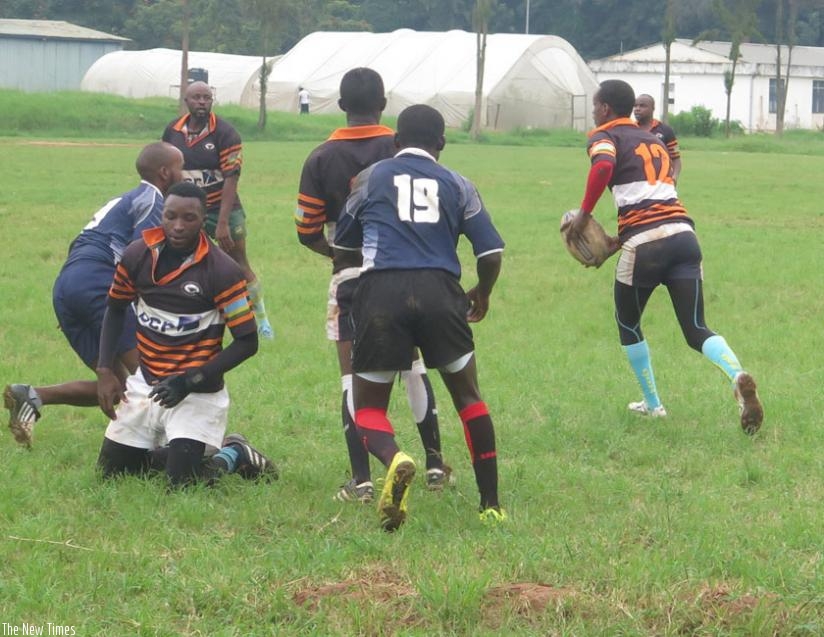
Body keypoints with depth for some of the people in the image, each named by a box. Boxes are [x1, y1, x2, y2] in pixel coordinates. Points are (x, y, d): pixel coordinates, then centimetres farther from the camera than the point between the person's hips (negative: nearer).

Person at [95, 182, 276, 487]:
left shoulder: (221, 271, -17)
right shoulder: (137, 255, -4)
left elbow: (247, 341, -14)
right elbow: (115, 310, 14)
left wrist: (190, 382, -21)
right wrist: (105, 371, 3)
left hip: (196, 393, -5)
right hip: (145, 382, 5)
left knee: (182, 482, -15)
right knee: (112, 470, 7)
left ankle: (234, 454, 14)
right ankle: (174, 451, 31)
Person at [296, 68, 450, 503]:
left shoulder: (321, 158, -4)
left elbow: (307, 233, -2)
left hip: (349, 277, -1)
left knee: (353, 376, 2)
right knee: (414, 366, 17)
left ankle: (361, 480, -3)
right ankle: (434, 464, 24)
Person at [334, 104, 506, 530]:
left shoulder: (371, 177, 16)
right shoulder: (457, 185, 16)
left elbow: (342, 249, 23)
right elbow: (491, 255, 9)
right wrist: (482, 296, 30)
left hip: (381, 291, -1)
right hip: (439, 292, 1)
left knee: (368, 409, 9)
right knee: (468, 396, 20)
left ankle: (393, 459, -26)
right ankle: (491, 505, 17)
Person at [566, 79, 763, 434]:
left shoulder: (604, 136, 5)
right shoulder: (653, 141, 26)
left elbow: (603, 166, -20)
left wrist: (584, 213, -11)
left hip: (644, 242, -5)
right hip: (683, 231, 5)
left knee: (628, 325, 20)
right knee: (696, 331, 1)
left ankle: (652, 405, 24)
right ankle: (738, 377, -27)